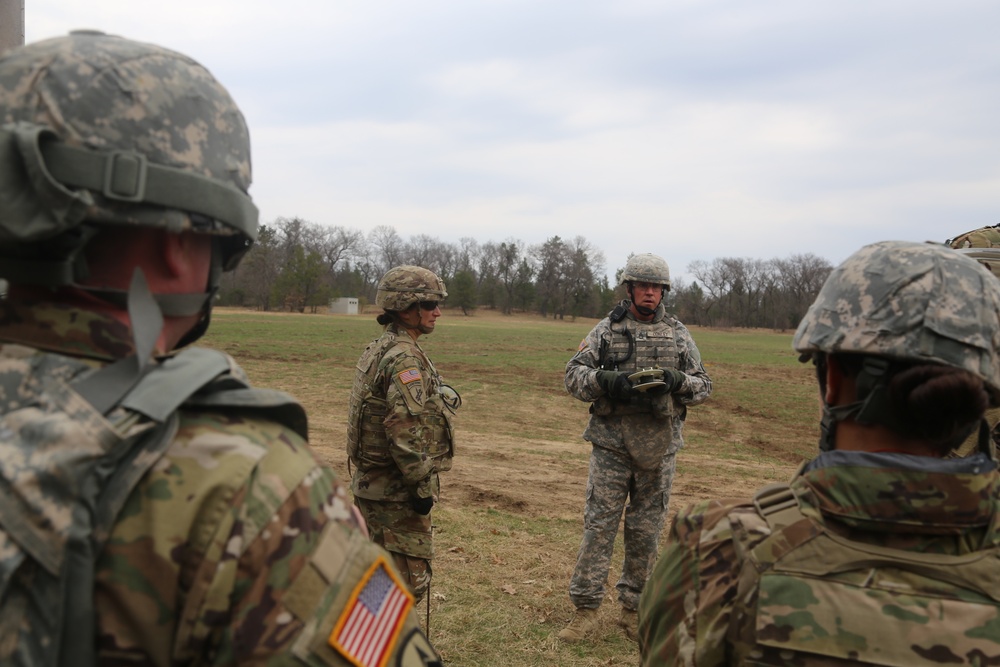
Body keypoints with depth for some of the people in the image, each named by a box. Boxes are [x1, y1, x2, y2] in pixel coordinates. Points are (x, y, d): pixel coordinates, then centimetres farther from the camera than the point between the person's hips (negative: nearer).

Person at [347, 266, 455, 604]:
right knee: (409, 579, -3)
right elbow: (405, 429, -27)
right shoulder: (404, 358, -20)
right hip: (397, 491, -10)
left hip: (373, 485, 10)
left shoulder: (377, 350, 13)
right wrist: (423, 486, -21)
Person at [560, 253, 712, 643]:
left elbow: (703, 387, 8)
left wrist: (677, 381, -13)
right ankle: (585, 610, 8)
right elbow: (573, 375, -1)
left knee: (646, 531, 9)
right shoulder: (606, 330, 3)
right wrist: (605, 381, -20)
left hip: (659, 447, 2)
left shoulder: (679, 335, 8)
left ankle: (634, 608, 23)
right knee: (598, 525, 0)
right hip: (611, 444, -1)